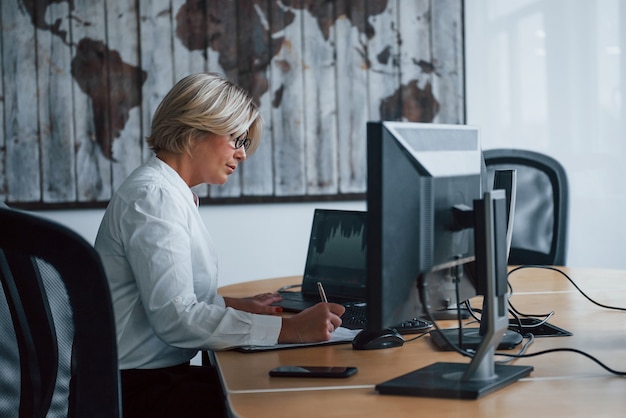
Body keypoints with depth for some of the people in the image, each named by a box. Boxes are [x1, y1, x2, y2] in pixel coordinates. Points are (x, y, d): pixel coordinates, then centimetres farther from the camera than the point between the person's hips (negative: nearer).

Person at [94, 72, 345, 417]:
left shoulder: (171, 192, 16)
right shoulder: (154, 195, -15)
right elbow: (175, 317, -24)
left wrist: (234, 305, 8)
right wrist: (290, 329, -25)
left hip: (157, 374, 10)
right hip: (138, 389, -9)